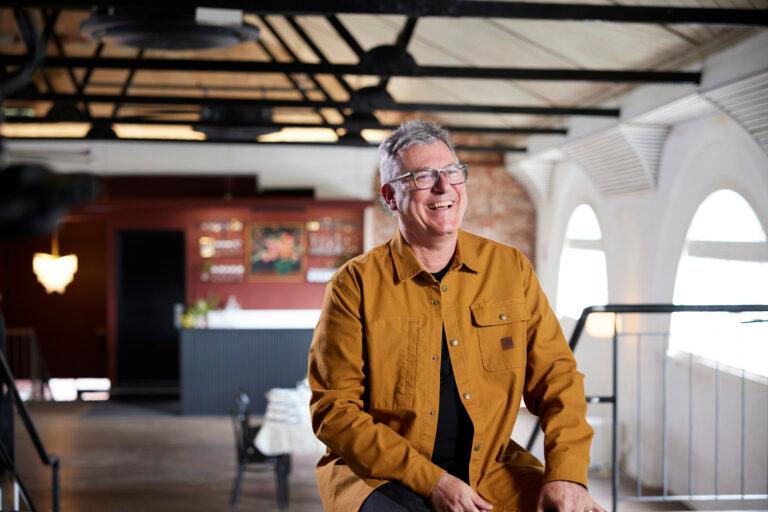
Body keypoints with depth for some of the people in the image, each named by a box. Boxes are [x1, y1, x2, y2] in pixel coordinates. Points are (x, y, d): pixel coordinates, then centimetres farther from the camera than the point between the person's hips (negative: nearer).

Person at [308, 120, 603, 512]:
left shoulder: (511, 268, 6)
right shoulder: (356, 284, -5)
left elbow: (555, 375, 5)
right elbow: (334, 409, -7)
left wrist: (567, 474, -11)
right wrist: (431, 480, -16)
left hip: (491, 469, 4)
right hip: (381, 475, -3)